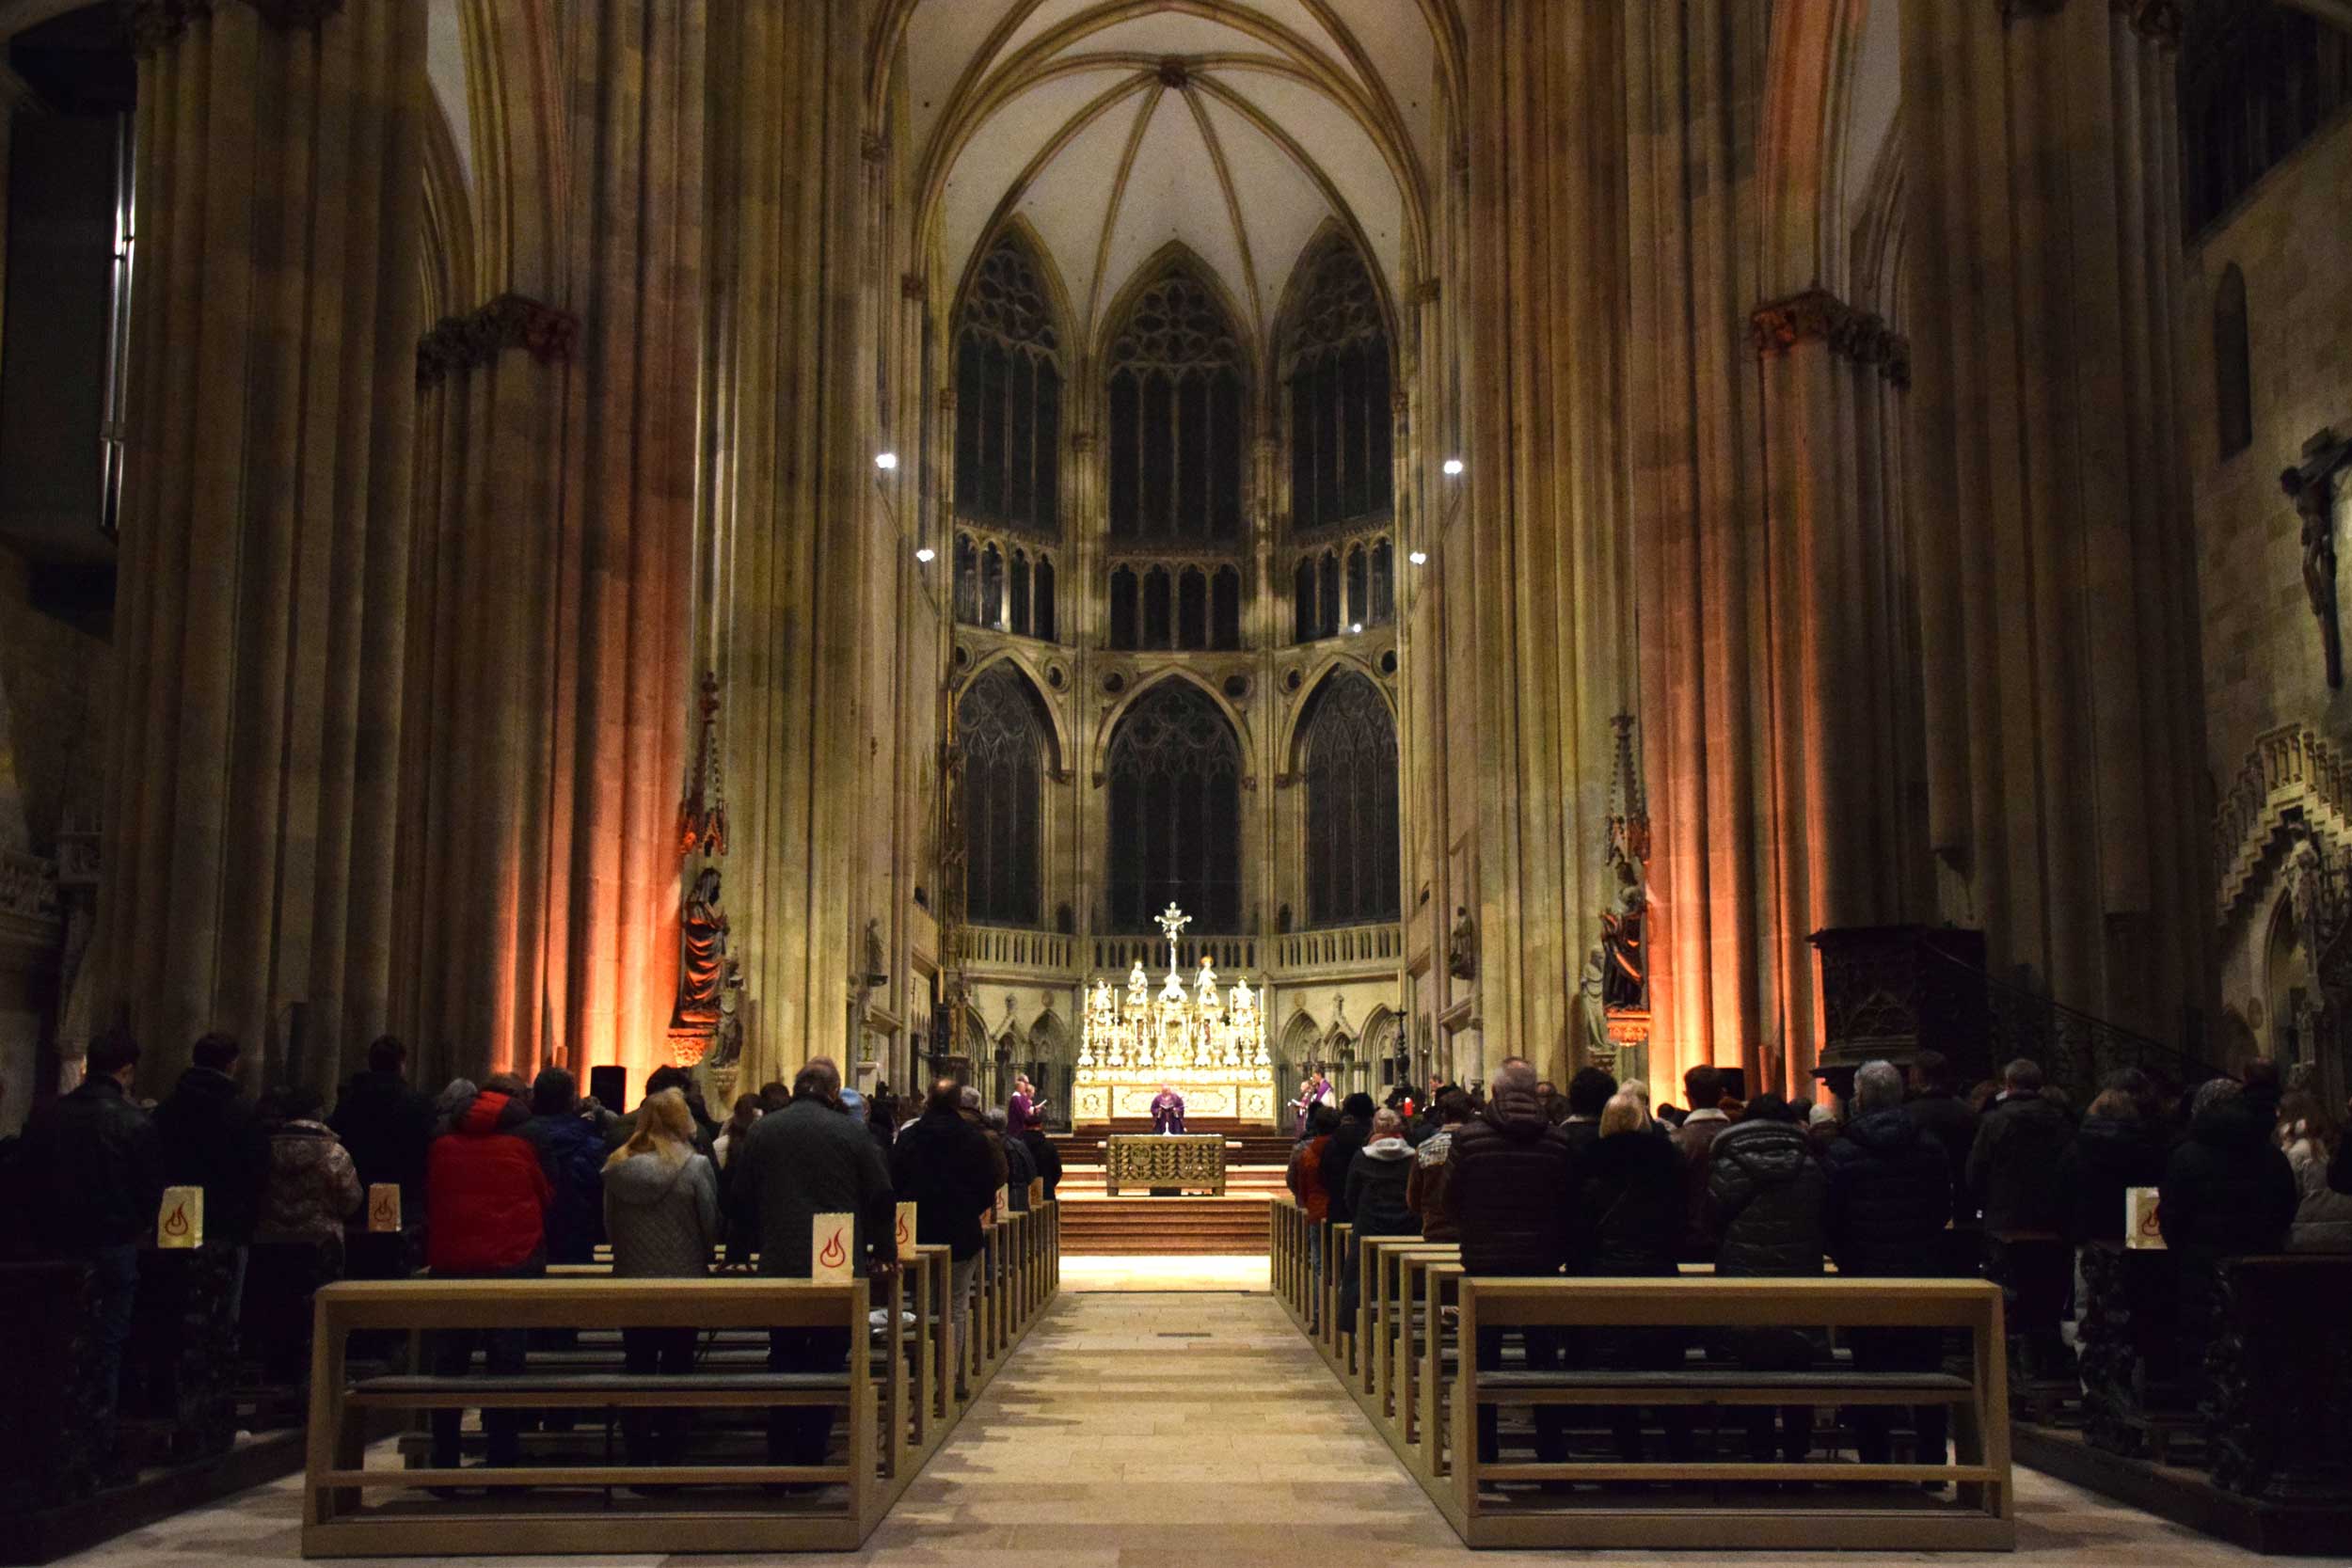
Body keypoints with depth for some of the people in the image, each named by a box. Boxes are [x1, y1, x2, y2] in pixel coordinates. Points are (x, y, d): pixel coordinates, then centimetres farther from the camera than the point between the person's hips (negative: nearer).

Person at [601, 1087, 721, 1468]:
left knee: (637, 1366, 12)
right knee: (676, 1369, 7)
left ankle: (638, 1456, 14)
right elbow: (711, 1225, -7)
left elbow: (609, 1226, 6)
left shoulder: (617, 1166, -2)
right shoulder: (696, 1166, -12)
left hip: (631, 1279, 3)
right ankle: (670, 1454, 8)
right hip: (684, 1279, -3)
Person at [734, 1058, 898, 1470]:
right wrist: (884, 1252, 12)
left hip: (779, 1265, 2)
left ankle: (779, 1459, 12)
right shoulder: (851, 1131, -4)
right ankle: (811, 1457, 5)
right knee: (826, 1362, 5)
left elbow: (744, 1197, 10)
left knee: (784, 1361, 12)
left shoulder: (762, 1131, 3)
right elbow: (880, 1196, 0)